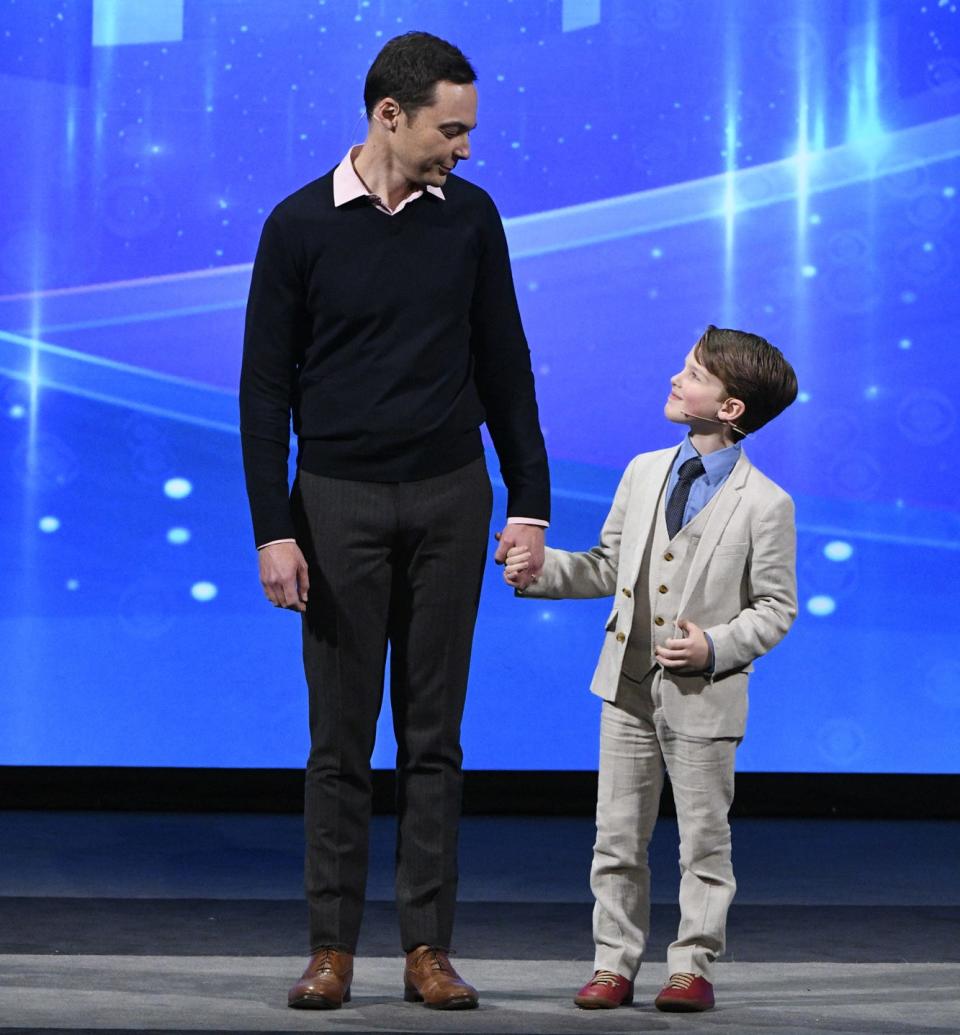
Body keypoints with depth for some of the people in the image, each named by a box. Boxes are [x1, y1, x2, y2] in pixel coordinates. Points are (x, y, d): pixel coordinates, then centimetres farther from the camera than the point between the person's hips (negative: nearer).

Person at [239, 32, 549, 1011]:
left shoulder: (469, 218, 3)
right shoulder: (300, 225, -5)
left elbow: (504, 367, 8)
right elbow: (265, 387, -3)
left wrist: (528, 502, 3)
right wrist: (273, 530, -9)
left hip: (449, 498, 2)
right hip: (340, 499, -2)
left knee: (434, 734, 4)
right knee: (341, 737, 2)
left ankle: (428, 949, 9)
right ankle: (332, 949, 10)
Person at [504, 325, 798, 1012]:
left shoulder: (766, 504, -9)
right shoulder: (644, 473, 7)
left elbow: (776, 608, -5)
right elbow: (609, 568, 15)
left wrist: (716, 647, -18)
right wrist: (540, 570, 2)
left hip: (704, 697, -5)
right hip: (629, 688, 5)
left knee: (704, 840, 5)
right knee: (618, 836, 9)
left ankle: (693, 967, 16)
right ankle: (615, 963, 18)